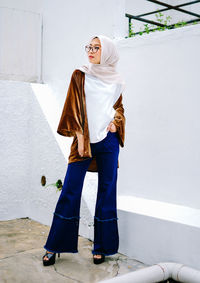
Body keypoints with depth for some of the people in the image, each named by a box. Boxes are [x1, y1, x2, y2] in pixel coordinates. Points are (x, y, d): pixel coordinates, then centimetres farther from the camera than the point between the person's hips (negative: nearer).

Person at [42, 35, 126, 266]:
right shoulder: (80, 75, 8)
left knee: (107, 190, 3)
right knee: (70, 190, -2)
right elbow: (74, 106, 3)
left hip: (109, 139, 2)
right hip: (85, 139, -2)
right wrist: (79, 136, -8)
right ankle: (55, 246, 10)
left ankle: (102, 247, 14)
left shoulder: (117, 81, 13)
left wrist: (116, 121, 0)